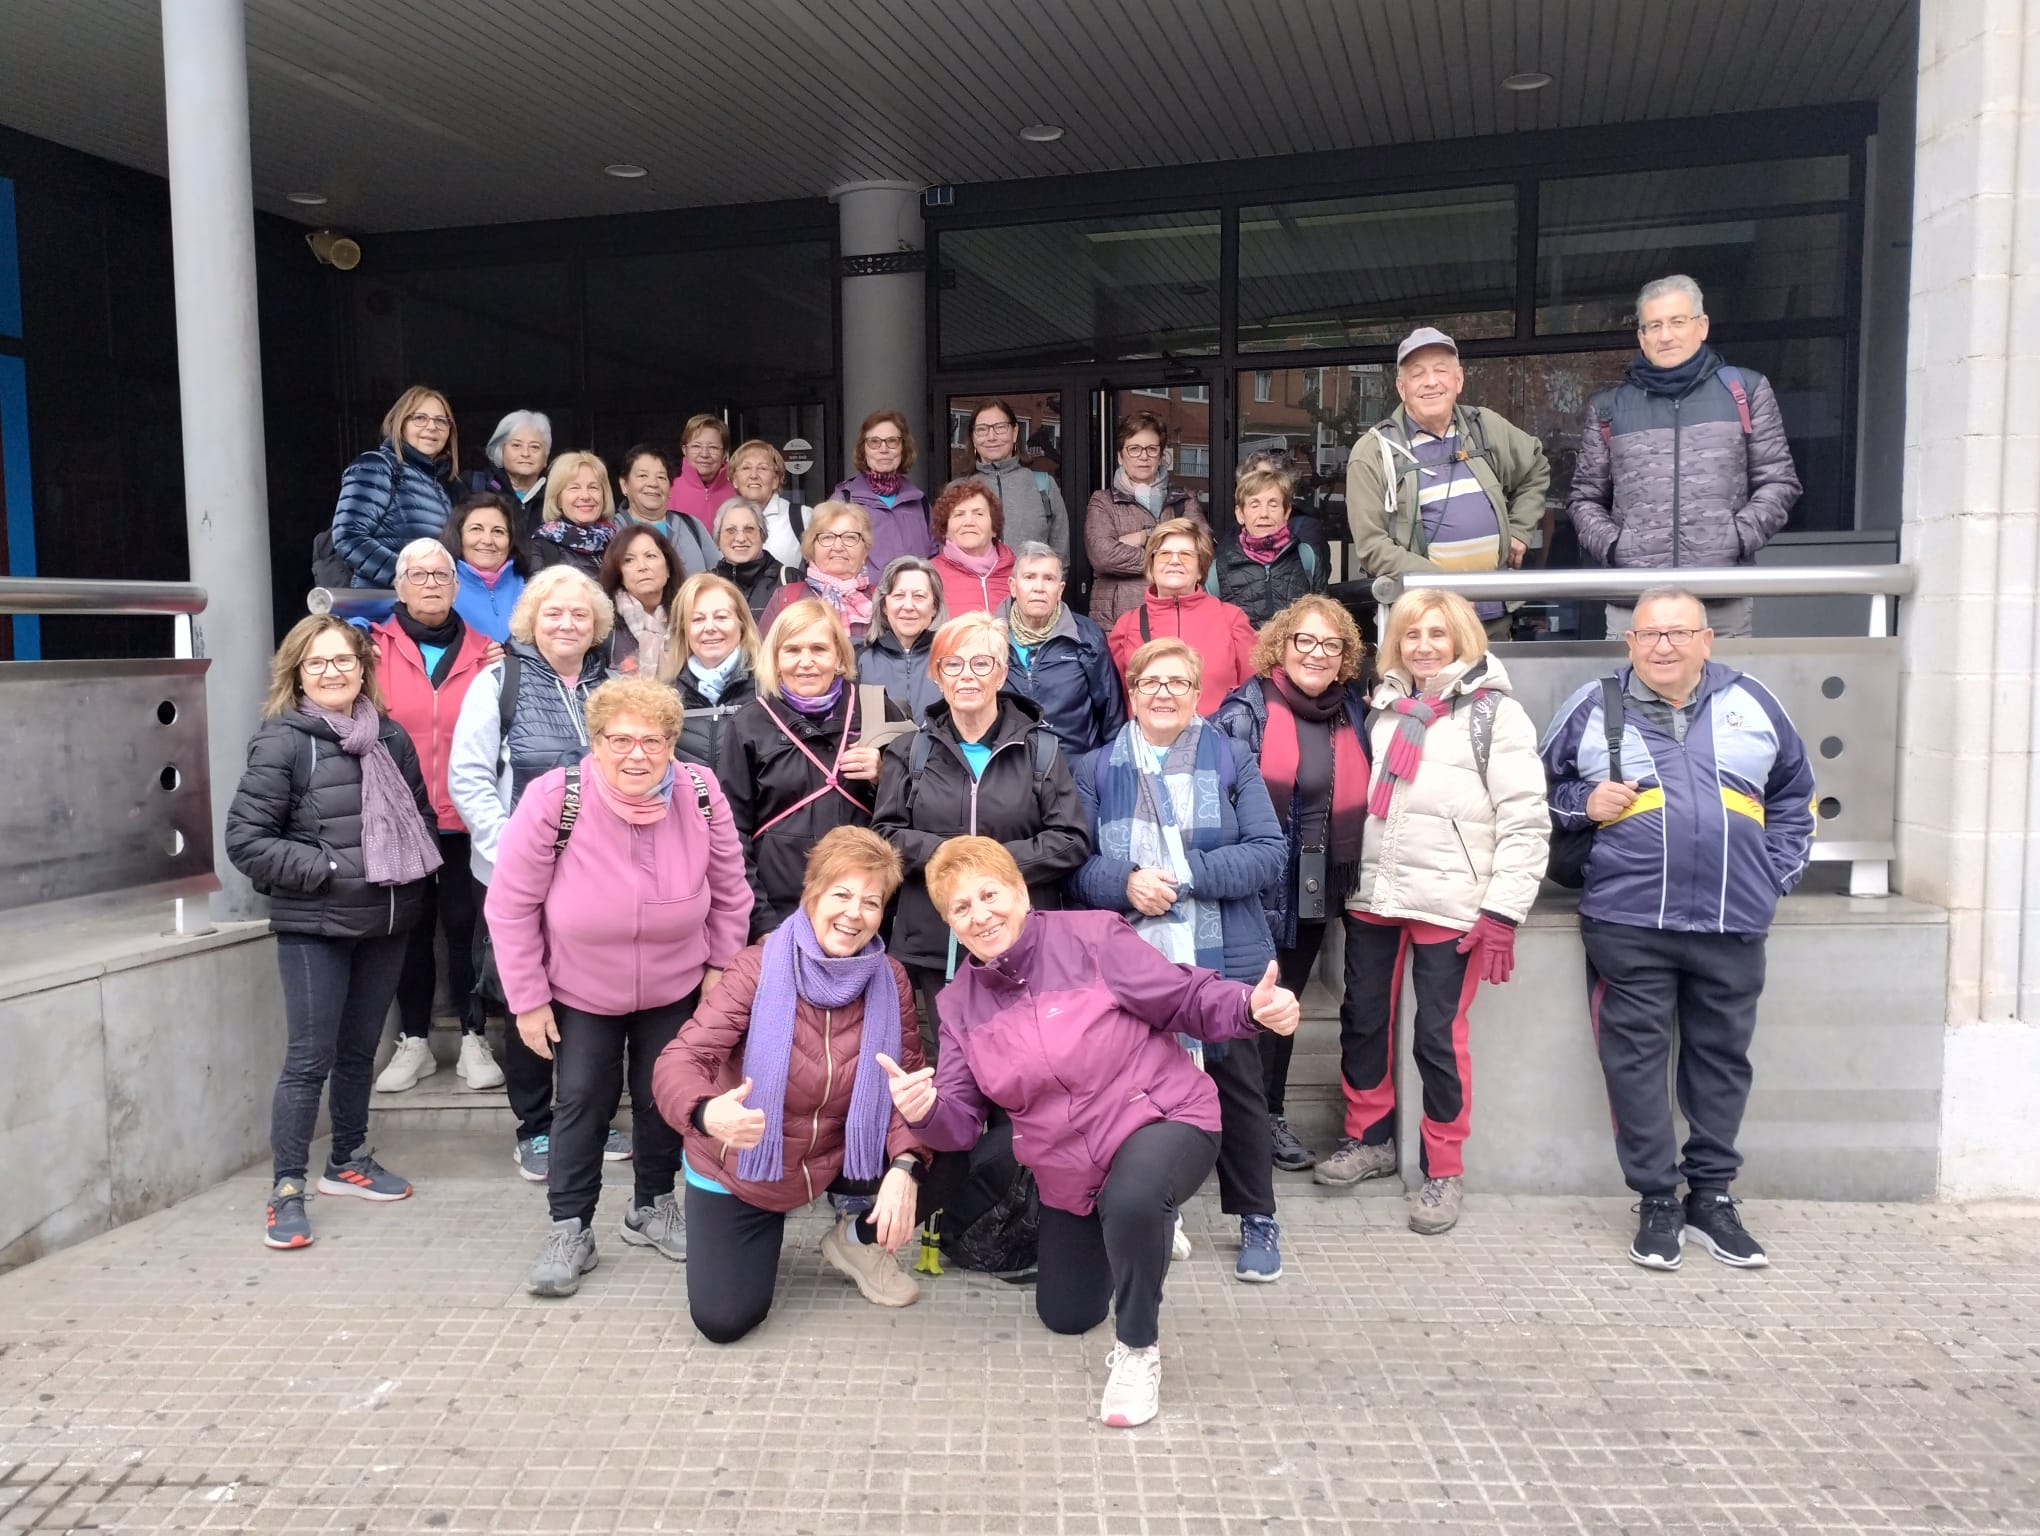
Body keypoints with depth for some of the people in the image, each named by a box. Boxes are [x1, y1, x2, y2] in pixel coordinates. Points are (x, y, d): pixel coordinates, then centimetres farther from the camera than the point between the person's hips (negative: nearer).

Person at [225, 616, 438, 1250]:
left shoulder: (390, 737, 5)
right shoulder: (282, 743, -10)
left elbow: (420, 816, 18)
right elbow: (246, 838, -13)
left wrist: (412, 869, 1)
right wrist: (327, 871, -17)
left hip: (388, 923, 5)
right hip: (314, 928, -5)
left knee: (359, 1050, 16)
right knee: (308, 1059, -3)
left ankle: (347, 1161, 32)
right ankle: (287, 1191, 9)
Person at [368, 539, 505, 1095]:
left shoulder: (483, 652, 5)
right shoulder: (376, 648, 2)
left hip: (465, 820, 0)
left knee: (465, 925, 4)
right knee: (411, 928, 10)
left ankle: (473, 1038, 16)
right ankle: (414, 1041, 22)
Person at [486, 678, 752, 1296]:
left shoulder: (701, 794, -19)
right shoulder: (553, 801, -26)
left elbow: (729, 894, -3)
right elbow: (511, 907, -16)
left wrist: (721, 966, 0)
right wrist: (527, 999, -12)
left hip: (676, 989, 2)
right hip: (579, 991, -2)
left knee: (663, 1097, 13)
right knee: (582, 1101, 3)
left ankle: (652, 1207, 34)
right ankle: (570, 1228, 20)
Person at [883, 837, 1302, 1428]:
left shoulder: (1091, 937, -17)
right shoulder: (958, 1003, -3)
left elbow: (1187, 998, -15)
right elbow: (961, 1121, -5)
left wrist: (1252, 1006, -35)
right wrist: (924, 1110, -28)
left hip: (1162, 1119, -6)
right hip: (1069, 1171, 6)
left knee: (1131, 1197, -42)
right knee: (1065, 1317, 18)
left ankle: (1137, 1352, -14)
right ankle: (1131, 1231, 48)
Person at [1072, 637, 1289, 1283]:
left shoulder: (1232, 761, 4)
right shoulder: (1096, 770, 7)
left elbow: (1269, 852, -4)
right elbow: (1075, 864, 1)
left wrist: (1187, 874, -16)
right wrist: (1127, 883, -18)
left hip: (1224, 959, 0)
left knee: (1236, 1083, 9)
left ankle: (1258, 1220, 24)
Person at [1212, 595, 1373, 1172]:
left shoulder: (1352, 714, 8)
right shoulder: (1247, 711, -11)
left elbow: (1356, 802, 18)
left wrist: (1343, 875, 14)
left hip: (1315, 892, 6)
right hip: (1257, 888, -6)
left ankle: (1271, 1114, 28)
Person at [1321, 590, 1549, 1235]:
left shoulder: (1494, 713, -4)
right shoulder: (1385, 708, 14)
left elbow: (1526, 821, -9)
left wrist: (1501, 914, -14)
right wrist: (1352, 881, 15)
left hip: (1450, 906, -6)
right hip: (1373, 897, 6)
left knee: (1439, 1036, 0)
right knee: (1362, 1021, 13)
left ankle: (1443, 1170, 16)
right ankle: (1369, 1139, 31)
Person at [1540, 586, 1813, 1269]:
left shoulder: (1750, 703, 9)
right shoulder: (1592, 709, 3)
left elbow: (1795, 794, 19)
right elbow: (1541, 788, 13)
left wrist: (1774, 875, 9)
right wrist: (1584, 803, -7)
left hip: (1733, 925, 2)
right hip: (1628, 923, -2)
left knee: (1722, 1058, 10)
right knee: (1636, 1059, 1)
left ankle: (1712, 1197, 23)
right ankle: (1657, 1202, 13)